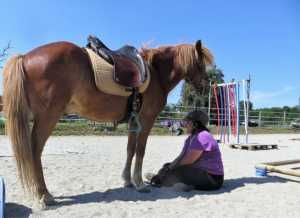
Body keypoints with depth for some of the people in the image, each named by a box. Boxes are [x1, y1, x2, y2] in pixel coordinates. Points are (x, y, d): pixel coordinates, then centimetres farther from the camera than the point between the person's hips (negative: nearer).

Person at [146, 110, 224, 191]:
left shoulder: (202, 137, -22)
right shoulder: (191, 138, 10)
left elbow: (189, 161, -23)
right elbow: (181, 157, 5)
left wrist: (171, 168, -12)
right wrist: (170, 166, -10)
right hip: (201, 173, 10)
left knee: (178, 171, -24)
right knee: (168, 166, 9)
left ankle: (159, 180, -2)